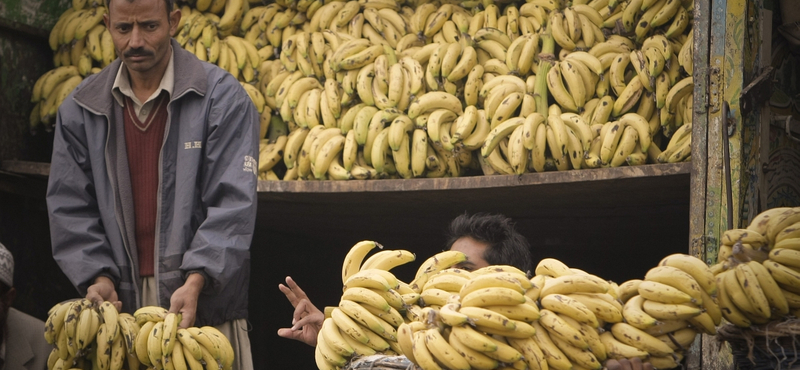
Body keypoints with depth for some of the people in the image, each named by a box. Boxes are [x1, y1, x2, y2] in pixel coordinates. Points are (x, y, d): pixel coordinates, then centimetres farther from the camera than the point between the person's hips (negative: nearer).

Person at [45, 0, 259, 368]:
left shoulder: (222, 97, -2)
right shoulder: (79, 109, 9)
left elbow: (233, 203, -9)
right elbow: (70, 206, 9)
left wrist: (195, 281, -20)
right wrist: (96, 276, -7)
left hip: (206, 305, -3)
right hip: (119, 306, 3)